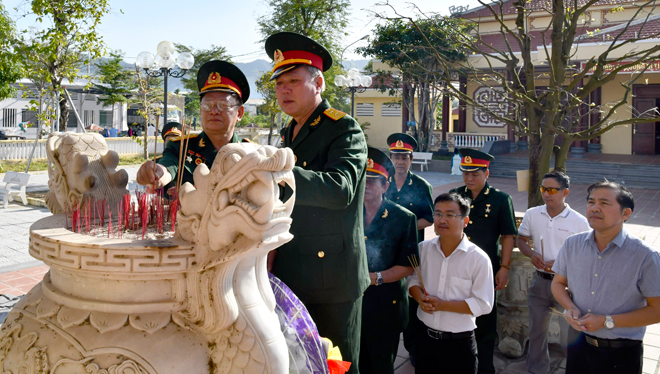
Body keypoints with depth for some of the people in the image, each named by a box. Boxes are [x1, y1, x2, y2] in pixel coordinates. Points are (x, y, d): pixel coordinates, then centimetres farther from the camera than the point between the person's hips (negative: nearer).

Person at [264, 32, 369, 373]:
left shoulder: (345, 130, -10)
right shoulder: (289, 134, 15)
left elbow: (340, 188, -30)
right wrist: (276, 246, 13)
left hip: (331, 280, -7)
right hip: (291, 275, 8)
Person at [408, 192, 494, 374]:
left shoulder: (479, 259, -14)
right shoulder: (423, 248, -2)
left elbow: (484, 304, -14)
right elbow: (413, 278, 9)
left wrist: (443, 305, -20)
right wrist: (420, 297, -13)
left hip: (458, 343, -3)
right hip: (424, 336, 4)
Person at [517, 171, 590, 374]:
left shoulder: (579, 221, -11)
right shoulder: (532, 214, -1)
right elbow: (521, 240, 10)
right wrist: (532, 254, -10)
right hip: (539, 281, 4)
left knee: (570, 330, 6)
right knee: (537, 329, 17)